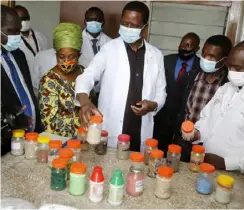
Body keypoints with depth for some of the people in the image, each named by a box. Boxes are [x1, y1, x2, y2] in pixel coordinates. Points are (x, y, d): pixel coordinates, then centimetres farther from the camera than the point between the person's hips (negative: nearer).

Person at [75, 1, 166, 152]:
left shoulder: (156, 55, 5)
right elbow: (88, 76, -15)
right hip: (110, 131, -2)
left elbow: (161, 92, 10)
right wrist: (84, 101, -35)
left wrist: (153, 105, -11)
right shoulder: (109, 49, -4)